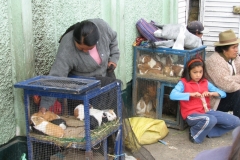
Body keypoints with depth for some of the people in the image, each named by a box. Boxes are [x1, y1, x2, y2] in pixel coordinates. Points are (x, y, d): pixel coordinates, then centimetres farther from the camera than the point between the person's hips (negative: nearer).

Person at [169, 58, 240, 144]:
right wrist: (191, 94, -24)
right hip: (191, 114, -7)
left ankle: (206, 131, -4)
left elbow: (223, 94, 14)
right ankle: (195, 134, -9)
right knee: (210, 120, -40)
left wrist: (211, 93, -7)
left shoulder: (205, 83, 12)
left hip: (206, 111, 7)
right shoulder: (183, 83, -3)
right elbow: (172, 95, -21)